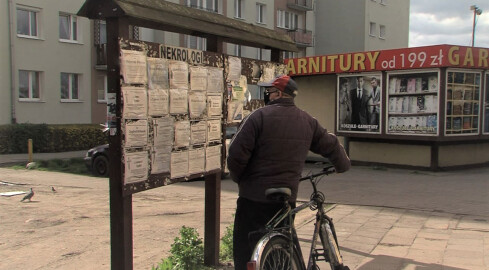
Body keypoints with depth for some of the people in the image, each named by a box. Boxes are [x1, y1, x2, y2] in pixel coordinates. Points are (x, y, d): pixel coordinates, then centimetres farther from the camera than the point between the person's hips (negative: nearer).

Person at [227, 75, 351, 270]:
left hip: (254, 197, -5)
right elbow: (331, 146, 16)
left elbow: (236, 154, -15)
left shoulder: (259, 117, -11)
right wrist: (343, 165, 35)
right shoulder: (307, 122, 7)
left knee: (246, 253, 4)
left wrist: (238, 177, 3)